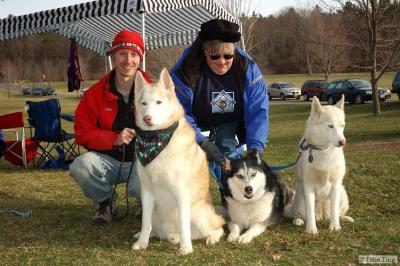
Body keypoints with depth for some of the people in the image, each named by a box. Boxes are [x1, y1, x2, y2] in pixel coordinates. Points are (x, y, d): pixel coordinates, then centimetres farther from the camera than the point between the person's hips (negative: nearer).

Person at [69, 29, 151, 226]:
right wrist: (114, 138, -19)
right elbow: (82, 132, -4)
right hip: (107, 159, 2)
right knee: (80, 166, -28)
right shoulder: (95, 93, -2)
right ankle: (105, 202, 5)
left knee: (143, 185, -34)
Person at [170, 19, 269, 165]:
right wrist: (201, 142, -39)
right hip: (196, 119, -1)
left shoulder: (247, 67, -24)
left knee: (227, 151, -20)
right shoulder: (187, 69, -31)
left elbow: (258, 110, -23)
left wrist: (256, 146, -36)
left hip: (229, 120, 1)